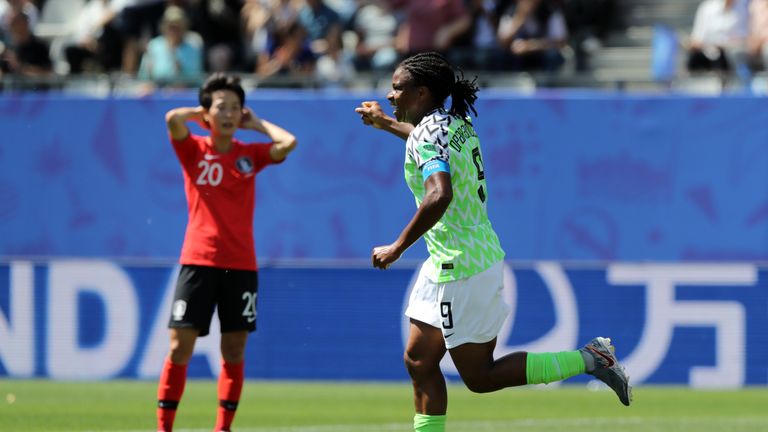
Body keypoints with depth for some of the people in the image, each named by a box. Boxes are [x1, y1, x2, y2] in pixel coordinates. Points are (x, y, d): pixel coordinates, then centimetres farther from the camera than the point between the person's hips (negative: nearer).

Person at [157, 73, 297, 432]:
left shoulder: (249, 155, 8)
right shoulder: (194, 150, 2)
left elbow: (288, 143, -8)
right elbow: (172, 119, -17)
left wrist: (257, 124, 4)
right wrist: (199, 114, 1)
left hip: (241, 264, 2)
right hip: (198, 261, -2)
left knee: (234, 351, 4)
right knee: (180, 346, -7)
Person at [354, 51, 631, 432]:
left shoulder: (427, 134, -19)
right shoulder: (457, 124, 9)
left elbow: (439, 195, -36)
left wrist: (398, 247, -29)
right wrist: (385, 124, 40)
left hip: (461, 269, -10)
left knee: (479, 377, -1)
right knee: (419, 360, 12)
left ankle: (587, 360, 0)